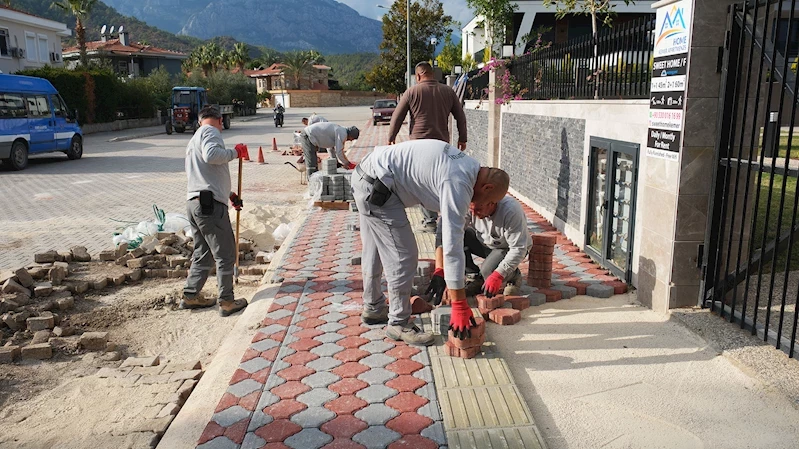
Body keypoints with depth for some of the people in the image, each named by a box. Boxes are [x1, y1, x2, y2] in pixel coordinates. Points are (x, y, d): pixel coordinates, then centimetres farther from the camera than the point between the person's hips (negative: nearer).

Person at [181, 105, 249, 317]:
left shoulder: (195, 138, 28)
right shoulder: (210, 132, -4)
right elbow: (211, 155, -27)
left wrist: (229, 195, 37)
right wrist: (235, 152, -11)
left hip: (195, 203, 10)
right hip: (210, 204, -10)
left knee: (203, 253, 20)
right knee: (225, 254, -2)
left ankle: (190, 296, 26)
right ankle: (227, 302, 4)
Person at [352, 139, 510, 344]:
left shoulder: (468, 166, 6)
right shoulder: (458, 185, -24)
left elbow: (447, 226, 11)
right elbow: (453, 245, -26)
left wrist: (440, 270, 10)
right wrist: (460, 306, -22)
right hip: (376, 187, -11)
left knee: (375, 250, 23)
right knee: (403, 256, -4)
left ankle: (373, 308, 41)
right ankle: (398, 323, 10)